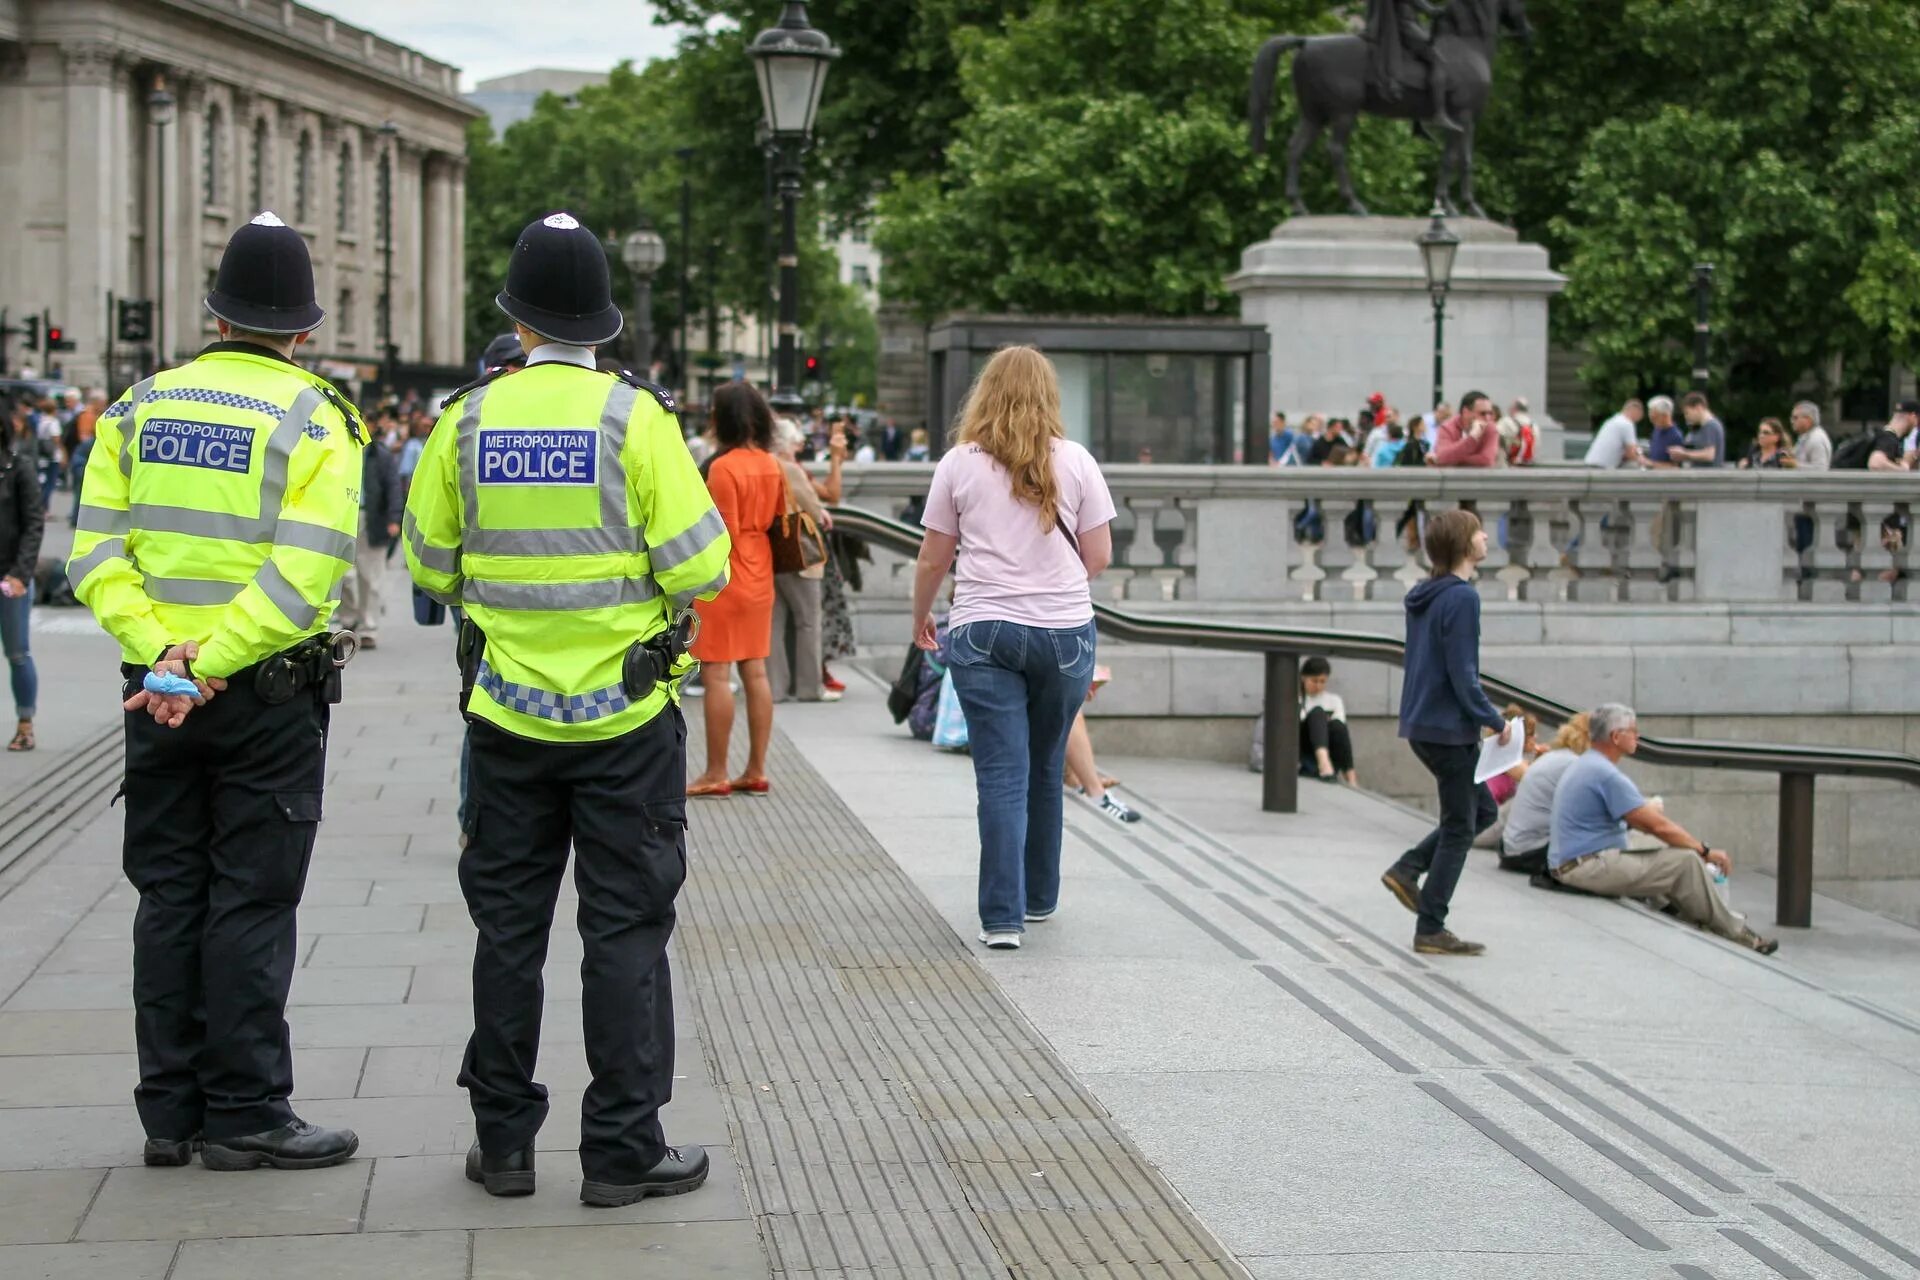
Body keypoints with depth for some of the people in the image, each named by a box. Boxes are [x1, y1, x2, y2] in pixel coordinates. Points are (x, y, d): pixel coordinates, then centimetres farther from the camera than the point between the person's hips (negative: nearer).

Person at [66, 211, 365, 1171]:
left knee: (168, 898, 11)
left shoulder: (139, 410, 6)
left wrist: (161, 653, -11)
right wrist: (207, 665, -18)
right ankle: (244, 1115, 4)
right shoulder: (315, 420, -7)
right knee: (251, 903, 1)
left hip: (156, 688, 4)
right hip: (271, 696, -4)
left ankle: (171, 1110, 16)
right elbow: (302, 577, -19)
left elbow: (96, 553, -3)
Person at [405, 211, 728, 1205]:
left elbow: (432, 568, 6)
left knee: (508, 925, 12)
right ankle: (623, 1149, 6)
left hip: (507, 713, 3)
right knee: (625, 929, 3)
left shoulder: (468, 418, -1)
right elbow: (699, 567, -12)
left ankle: (503, 1140, 18)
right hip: (627, 715, -3)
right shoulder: (636, 416, -10)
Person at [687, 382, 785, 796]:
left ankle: (715, 774, 0)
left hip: (724, 581, -8)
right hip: (760, 580, 8)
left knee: (716, 676, -2)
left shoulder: (723, 467, -15)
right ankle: (756, 770, 14)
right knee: (756, 673, 10)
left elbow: (723, 534, -16)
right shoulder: (772, 466, 6)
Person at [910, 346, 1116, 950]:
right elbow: (1099, 556, 3)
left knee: (1002, 776, -2)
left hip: (982, 632, -1)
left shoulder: (959, 464, 0)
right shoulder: (1076, 463, 1)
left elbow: (933, 560, 5)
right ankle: (1039, 896, 29)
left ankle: (1003, 916, -8)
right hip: (1064, 630, 1)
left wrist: (920, 616, 22)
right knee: (1045, 770, 16)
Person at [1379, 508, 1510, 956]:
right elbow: (1463, 675, -20)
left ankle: (1408, 869, 11)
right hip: (1450, 728, -9)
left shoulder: (1423, 597, 11)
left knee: (1482, 810, 21)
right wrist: (1496, 721, -10)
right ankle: (1431, 931, 5)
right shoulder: (1461, 598, -17)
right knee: (1459, 827, 2)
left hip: (1422, 725, 9)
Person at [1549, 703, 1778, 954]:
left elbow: (1635, 820, 22)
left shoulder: (1584, 765, 15)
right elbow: (1657, 825, -15)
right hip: (1589, 866, -11)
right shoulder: (1606, 774, -18)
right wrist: (1705, 851, -6)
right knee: (1685, 862, -13)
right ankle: (1734, 934, -1)